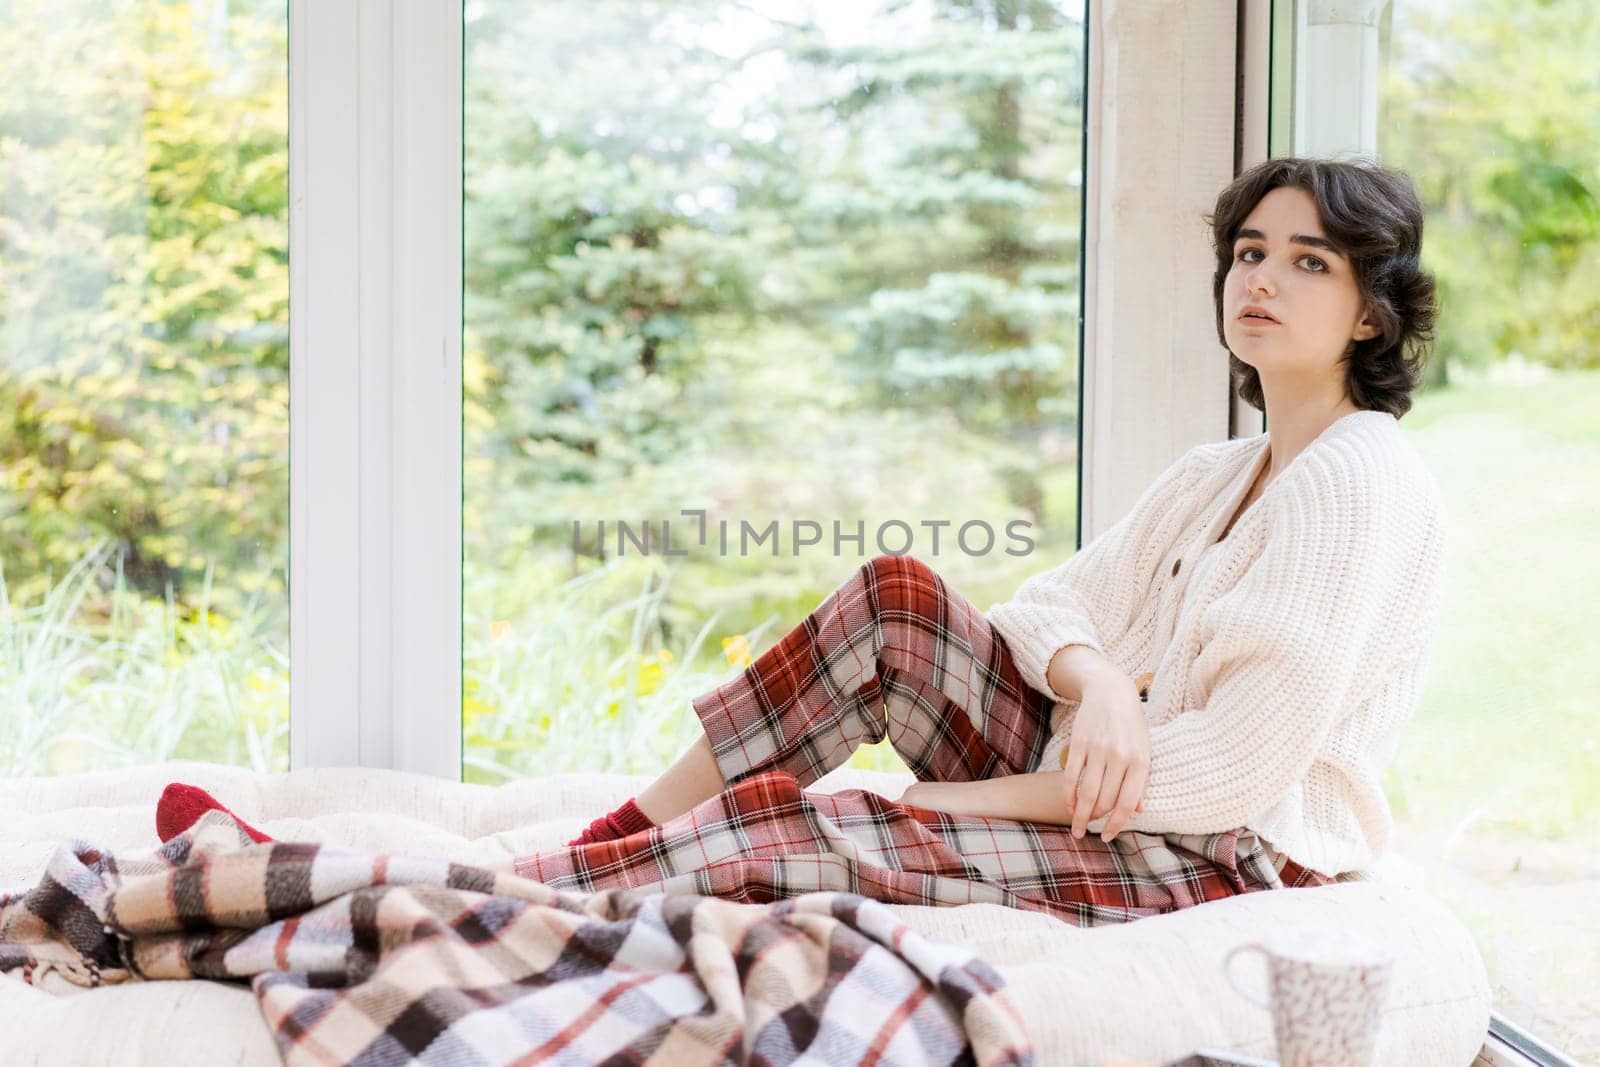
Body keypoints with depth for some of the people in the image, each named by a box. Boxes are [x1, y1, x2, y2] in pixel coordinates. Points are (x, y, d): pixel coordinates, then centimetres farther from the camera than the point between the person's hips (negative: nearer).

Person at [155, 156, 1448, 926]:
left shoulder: (1362, 477, -12)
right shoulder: (1215, 475, 17)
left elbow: (1245, 764, -21)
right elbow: (1045, 604, 7)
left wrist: (974, 794, -15)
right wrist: (1092, 682, -19)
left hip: (1234, 856, -8)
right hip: (1119, 792, 8)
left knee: (785, 825, -22)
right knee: (900, 597, -7)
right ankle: (599, 848, -9)